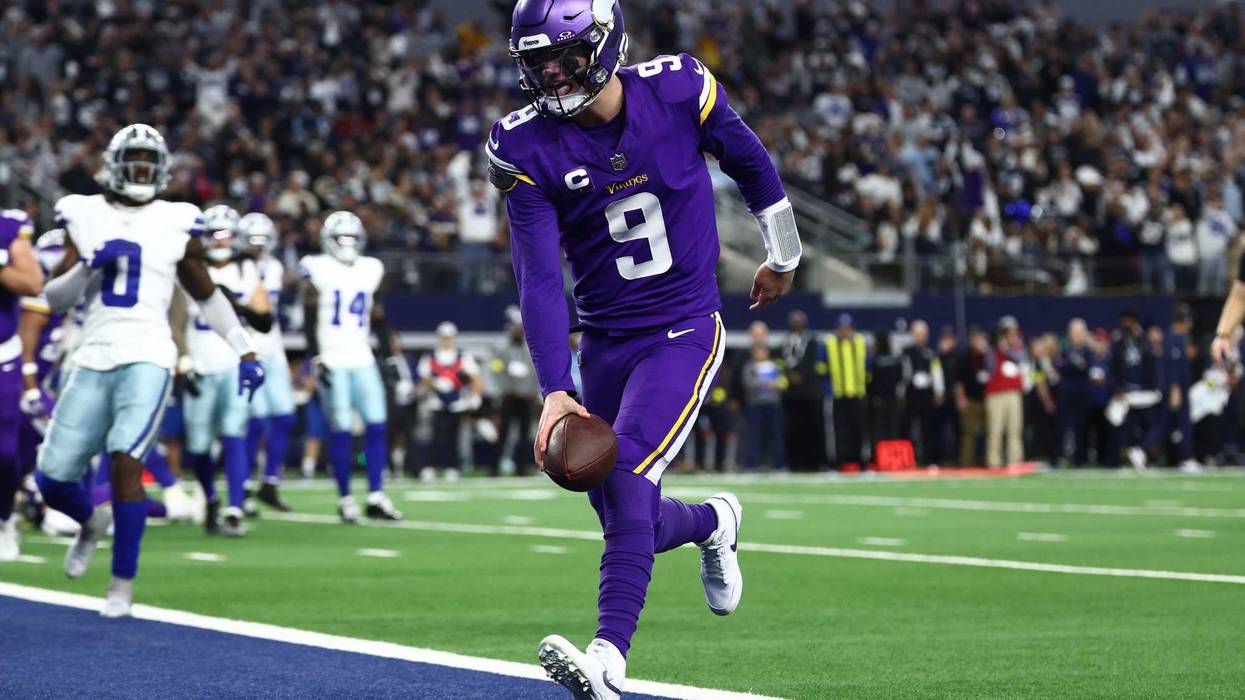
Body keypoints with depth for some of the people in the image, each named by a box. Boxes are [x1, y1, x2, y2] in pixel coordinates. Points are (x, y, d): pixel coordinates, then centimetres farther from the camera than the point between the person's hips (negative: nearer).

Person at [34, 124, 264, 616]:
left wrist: (244, 351, 13)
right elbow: (54, 299, 7)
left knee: (125, 462, -22)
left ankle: (123, 583, -9)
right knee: (53, 479, 1)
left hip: (147, 359, -3)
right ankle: (92, 522, 38)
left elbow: (206, 295, 16)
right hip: (93, 360, 3)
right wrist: (89, 266, -11)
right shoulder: (85, 216, 8)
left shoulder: (176, 223, 5)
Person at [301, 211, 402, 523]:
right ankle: (345, 500, 0)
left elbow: (378, 319, 16)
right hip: (331, 362, -5)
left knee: (377, 425, -3)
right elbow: (309, 319, -6)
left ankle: (376, 497, 1)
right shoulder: (318, 269, -3)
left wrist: (389, 355, 12)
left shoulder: (370, 270, 11)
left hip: (362, 360, 5)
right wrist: (315, 358, -12)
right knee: (341, 430, -6)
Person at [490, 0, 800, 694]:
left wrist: (783, 256, 21)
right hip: (605, 342, 3)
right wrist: (556, 389, -24)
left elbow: (750, 161, 8)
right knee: (627, 518, 7)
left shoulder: (678, 90, -12)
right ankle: (713, 521, 43)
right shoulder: (527, 148, -10)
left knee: (628, 476, -23)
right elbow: (540, 278, -14)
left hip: (684, 329, -3)